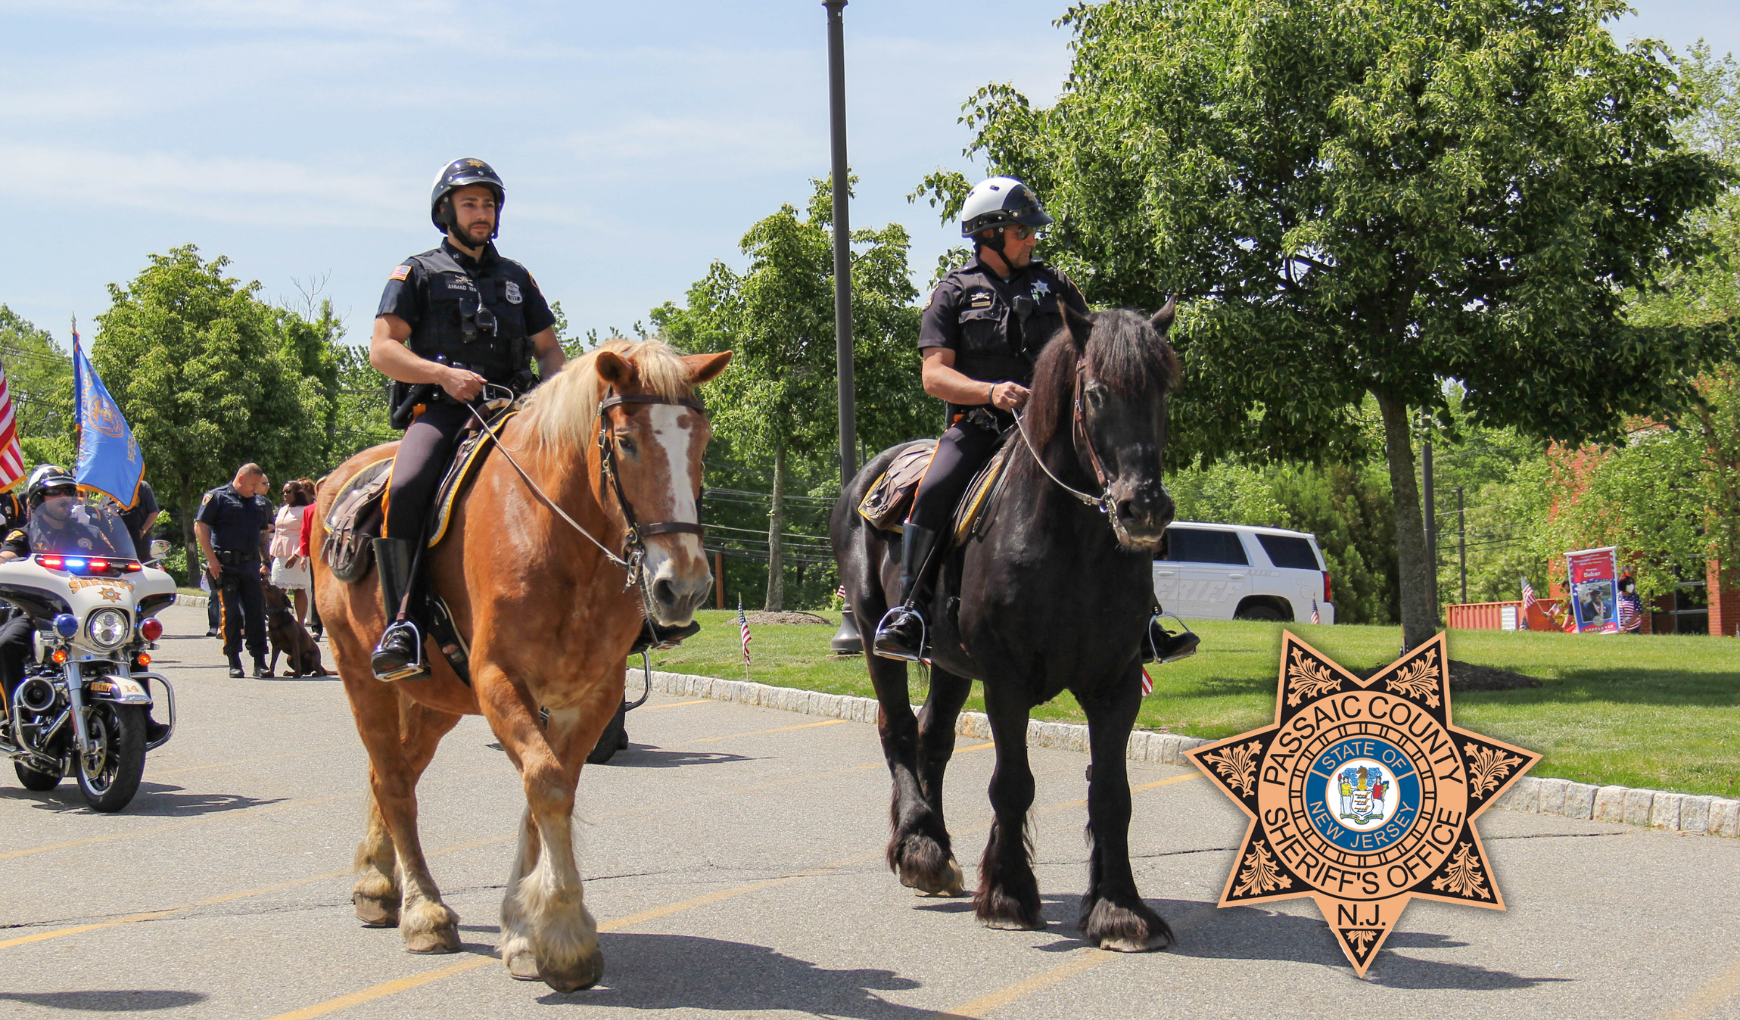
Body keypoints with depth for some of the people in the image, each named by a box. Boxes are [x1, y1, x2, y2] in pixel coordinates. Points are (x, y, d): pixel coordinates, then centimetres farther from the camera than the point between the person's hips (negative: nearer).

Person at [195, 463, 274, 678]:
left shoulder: (260, 502, 16)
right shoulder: (217, 497, -1)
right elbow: (200, 526, -6)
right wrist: (211, 559, -13)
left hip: (251, 564, 5)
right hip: (225, 564, -5)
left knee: (256, 612, 2)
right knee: (230, 613, -3)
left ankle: (259, 661, 5)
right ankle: (234, 662, 3)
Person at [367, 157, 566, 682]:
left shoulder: (517, 278, 25)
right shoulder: (419, 273, 12)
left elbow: (548, 348, 23)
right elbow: (382, 348, 2)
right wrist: (443, 374, -15)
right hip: (440, 409, -4)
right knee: (405, 490, -33)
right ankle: (401, 621, -28)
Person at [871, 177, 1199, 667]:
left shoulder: (1054, 285, 16)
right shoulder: (955, 292, 7)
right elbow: (935, 374, -2)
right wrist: (991, 392, -20)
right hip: (978, 425, -3)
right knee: (933, 492, -30)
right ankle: (907, 612, -25)